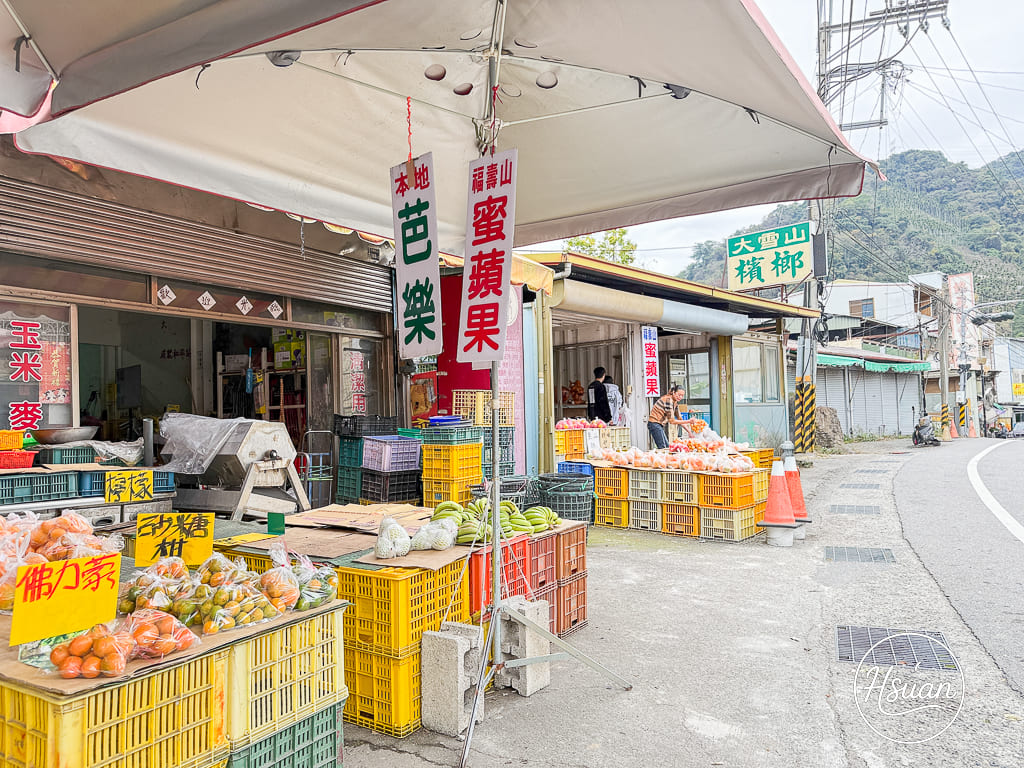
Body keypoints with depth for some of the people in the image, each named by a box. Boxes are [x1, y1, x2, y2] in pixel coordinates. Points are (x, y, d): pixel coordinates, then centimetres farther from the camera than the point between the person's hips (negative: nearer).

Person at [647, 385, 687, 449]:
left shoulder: (675, 402, 9)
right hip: (655, 424, -10)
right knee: (663, 448, -13)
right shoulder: (668, 399, -20)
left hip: (661, 425, 10)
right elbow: (671, 420, -23)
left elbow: (679, 419, 14)